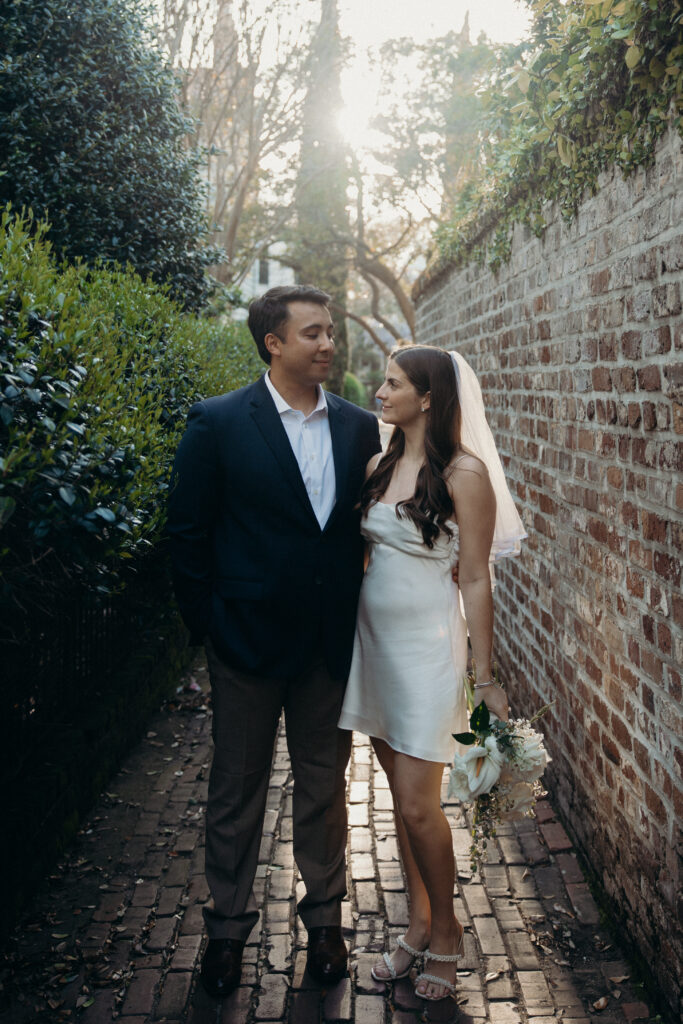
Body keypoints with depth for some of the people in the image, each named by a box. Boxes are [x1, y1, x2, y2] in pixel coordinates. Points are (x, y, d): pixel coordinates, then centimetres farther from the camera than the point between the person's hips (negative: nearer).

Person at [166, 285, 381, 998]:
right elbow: (188, 533, -5)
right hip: (248, 639, -3)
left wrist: (359, 615, 1)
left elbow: (368, 523, 8)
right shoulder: (218, 423, -8)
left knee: (324, 783, 16)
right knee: (237, 787, 13)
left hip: (332, 642, 3)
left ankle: (324, 918, 37)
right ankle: (227, 926, 33)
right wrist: (208, 625, -7)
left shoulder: (359, 426, 3)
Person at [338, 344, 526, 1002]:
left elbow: (474, 580, -11)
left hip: (427, 646, -6)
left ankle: (446, 932, 22)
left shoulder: (464, 471, -12)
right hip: (373, 639, 6)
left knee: (418, 806, -3)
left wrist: (484, 678, -10)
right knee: (400, 796, 15)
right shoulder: (379, 465, 7)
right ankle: (418, 926, 31)